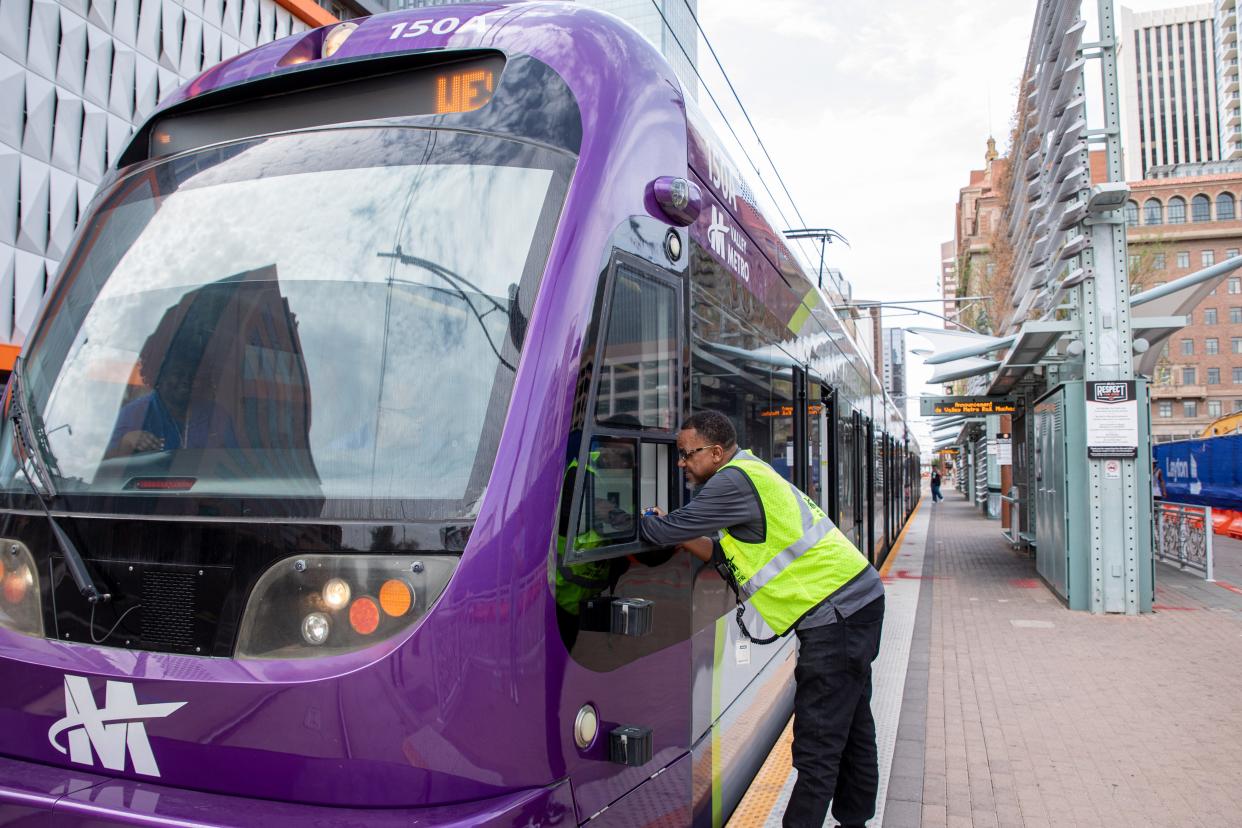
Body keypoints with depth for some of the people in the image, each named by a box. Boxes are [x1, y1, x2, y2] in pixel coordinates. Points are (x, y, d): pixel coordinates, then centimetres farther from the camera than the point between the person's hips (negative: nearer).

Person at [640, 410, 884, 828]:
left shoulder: (733, 481, -16)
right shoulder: (751, 473, 16)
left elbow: (667, 530, -14)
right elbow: (724, 555, 16)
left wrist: (646, 519, 6)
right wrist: (670, 530, 8)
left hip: (834, 613, -11)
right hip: (858, 600, 11)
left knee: (816, 745, -5)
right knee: (851, 728, 20)